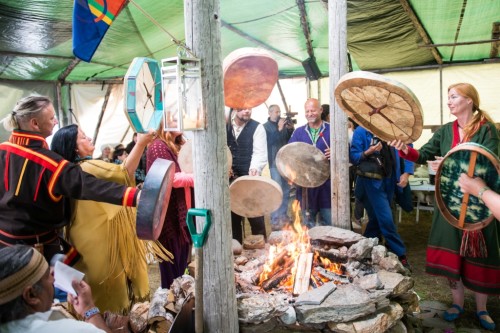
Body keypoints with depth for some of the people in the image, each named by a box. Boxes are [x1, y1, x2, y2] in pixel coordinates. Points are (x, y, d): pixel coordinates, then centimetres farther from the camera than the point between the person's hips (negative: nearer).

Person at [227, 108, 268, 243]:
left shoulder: (257, 127, -5)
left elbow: (260, 152, -15)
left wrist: (255, 168, -34)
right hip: (230, 178, 3)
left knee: (255, 216, 1)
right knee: (233, 215, 12)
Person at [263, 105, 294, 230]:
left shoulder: (283, 125, 13)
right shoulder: (265, 127, -3)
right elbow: (270, 141, -18)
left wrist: (290, 129, -3)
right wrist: (279, 129, -23)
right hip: (274, 163, -6)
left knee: (286, 190, 13)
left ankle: (283, 216, 25)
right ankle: (275, 220, -7)